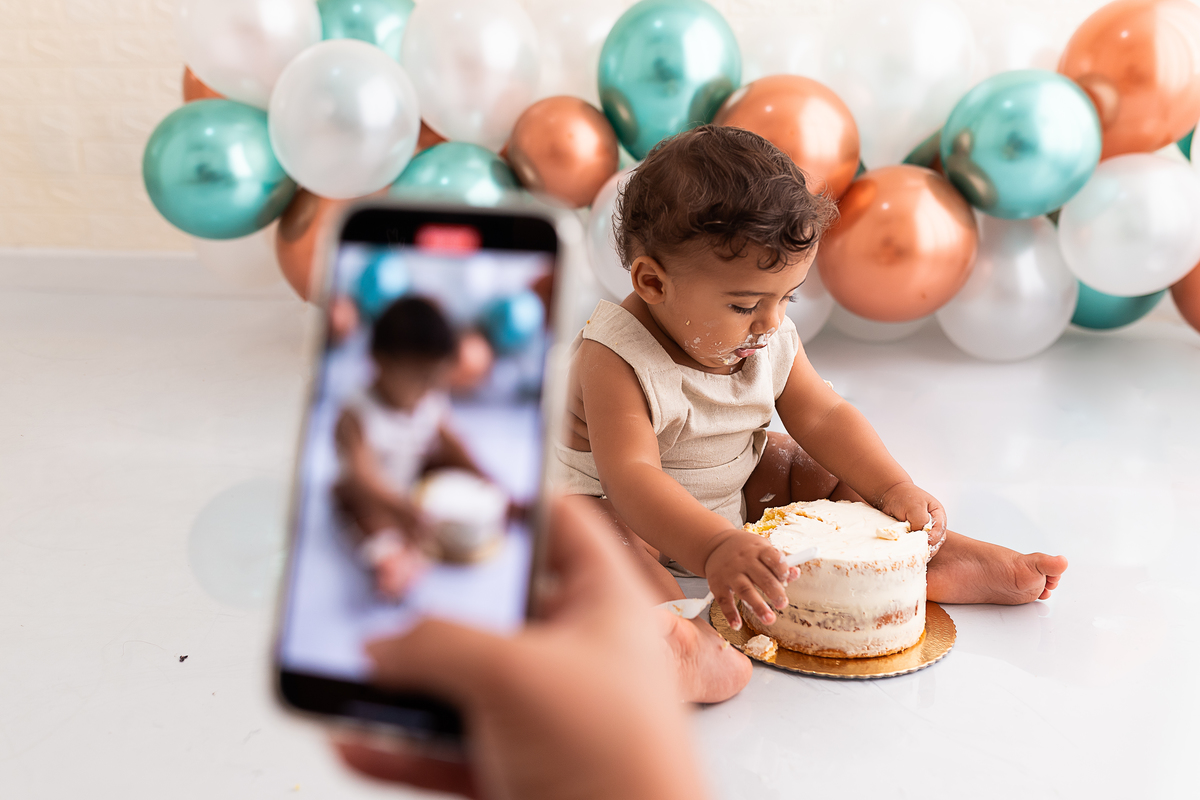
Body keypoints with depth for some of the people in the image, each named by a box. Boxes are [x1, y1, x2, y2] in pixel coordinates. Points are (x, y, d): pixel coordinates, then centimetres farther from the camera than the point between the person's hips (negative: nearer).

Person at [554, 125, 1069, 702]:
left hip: (736, 492, 7)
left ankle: (941, 558, 1)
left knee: (831, 469, -1)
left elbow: (824, 418, -2)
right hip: (620, 505, -6)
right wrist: (716, 549, -55)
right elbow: (631, 476, -40)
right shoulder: (616, 359, -31)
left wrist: (894, 490, -16)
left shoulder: (772, 339, -8)